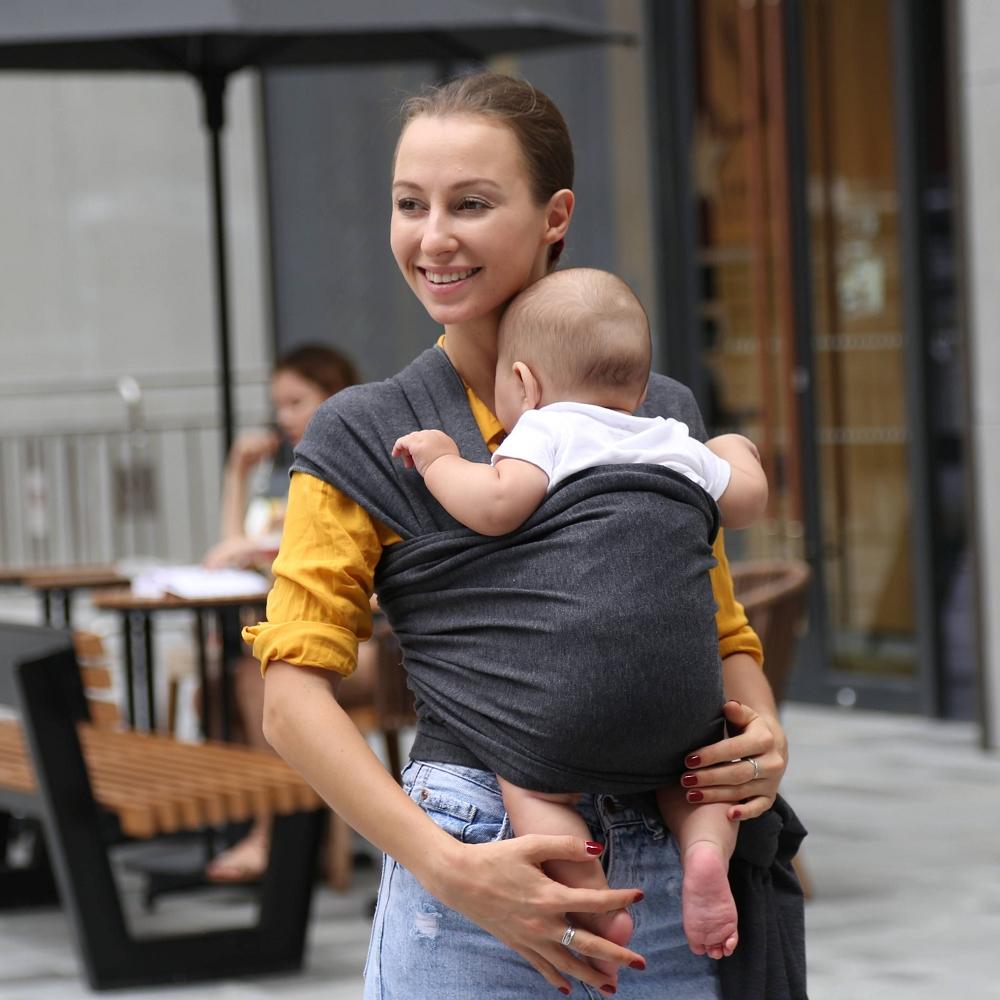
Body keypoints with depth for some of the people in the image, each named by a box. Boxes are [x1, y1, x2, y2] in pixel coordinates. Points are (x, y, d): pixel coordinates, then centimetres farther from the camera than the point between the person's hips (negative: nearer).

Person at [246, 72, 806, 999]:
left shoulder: (660, 415, 11)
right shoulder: (365, 436, 2)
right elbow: (294, 696, -5)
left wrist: (763, 732, -3)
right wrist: (451, 870, -17)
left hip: (668, 877, 3)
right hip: (474, 872, -3)